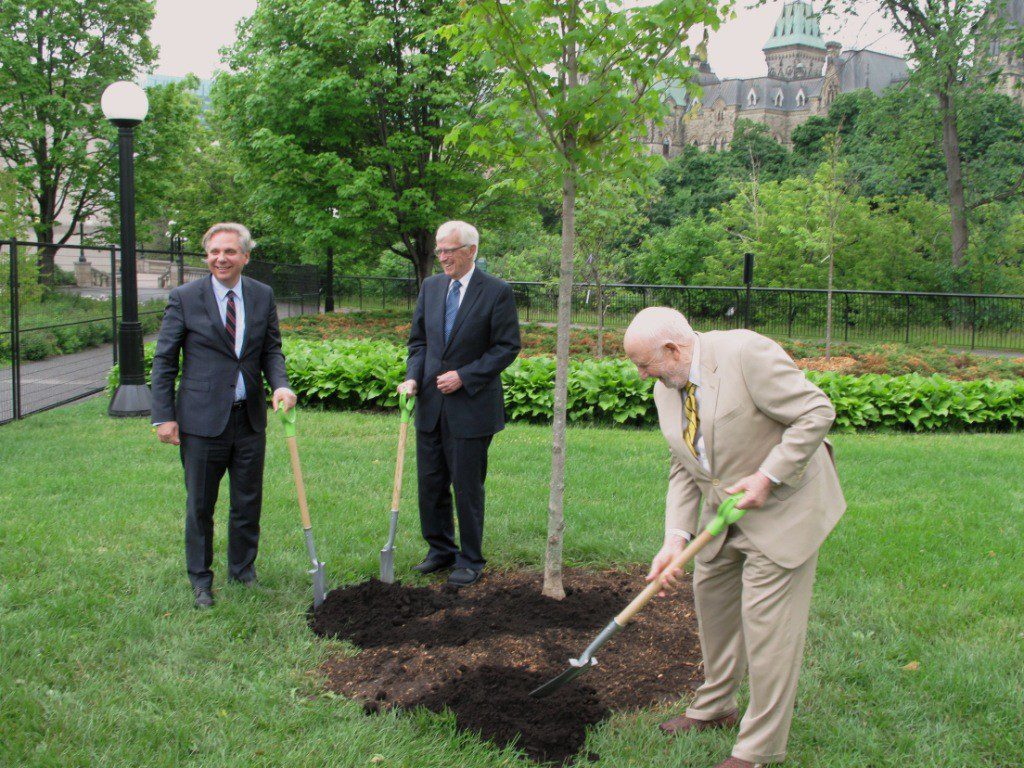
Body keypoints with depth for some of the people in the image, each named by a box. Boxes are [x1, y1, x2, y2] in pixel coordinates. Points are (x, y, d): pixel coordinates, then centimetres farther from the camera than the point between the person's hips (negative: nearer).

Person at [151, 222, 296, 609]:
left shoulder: (263, 296, 5)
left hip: (250, 417, 3)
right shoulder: (184, 298, -5)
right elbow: (164, 360, -2)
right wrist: (163, 416, -6)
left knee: (248, 503, 12)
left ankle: (243, 571, 30)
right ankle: (200, 579, 23)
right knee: (200, 505, 7)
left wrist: (280, 385, -10)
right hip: (202, 418, -3)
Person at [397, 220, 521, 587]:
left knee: (467, 486, 2)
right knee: (430, 483, 12)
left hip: (471, 406, -5)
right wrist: (412, 377, -3)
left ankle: (471, 561, 16)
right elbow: (418, 340, 14)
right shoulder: (430, 287, 9)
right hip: (431, 405, 6)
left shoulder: (497, 292, -8)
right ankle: (440, 550, 29)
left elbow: (507, 347, -9)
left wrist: (463, 376, -15)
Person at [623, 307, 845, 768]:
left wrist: (767, 477, -25)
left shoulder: (746, 353, -24)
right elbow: (683, 470, 3)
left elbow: (817, 412, -23)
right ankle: (715, 708, 39)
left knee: (766, 619, -5)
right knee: (710, 594, 18)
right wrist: (676, 538, -9)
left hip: (782, 505, -8)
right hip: (724, 509, 8)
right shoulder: (665, 390, 0)